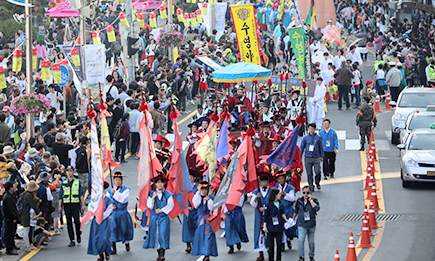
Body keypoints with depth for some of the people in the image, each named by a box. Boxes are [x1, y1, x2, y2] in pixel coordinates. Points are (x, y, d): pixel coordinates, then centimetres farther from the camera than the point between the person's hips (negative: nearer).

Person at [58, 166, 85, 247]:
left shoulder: (78, 182, 7)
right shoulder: (63, 183, 11)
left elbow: (81, 194, 3)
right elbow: (60, 195, 10)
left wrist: (83, 204, -6)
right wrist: (59, 206, 3)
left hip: (76, 204, -2)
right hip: (67, 205, 2)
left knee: (77, 221, -10)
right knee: (69, 223, 0)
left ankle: (78, 235, 18)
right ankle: (72, 240, 4)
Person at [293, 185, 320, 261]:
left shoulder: (314, 201, -5)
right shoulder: (299, 201, 2)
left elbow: (317, 208, -26)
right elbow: (296, 211, 17)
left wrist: (310, 200, -24)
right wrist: (293, 219, 24)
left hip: (311, 225, 0)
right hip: (302, 225, 0)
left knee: (311, 242, 12)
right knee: (300, 240, -17)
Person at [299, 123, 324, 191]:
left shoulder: (318, 138, 2)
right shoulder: (305, 138, 3)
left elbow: (321, 147, 11)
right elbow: (302, 147, 9)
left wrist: (321, 156, 13)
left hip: (316, 158, -1)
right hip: (308, 158, 1)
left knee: (318, 171, -10)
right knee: (309, 173, 3)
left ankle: (317, 183, 17)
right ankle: (311, 186, 14)